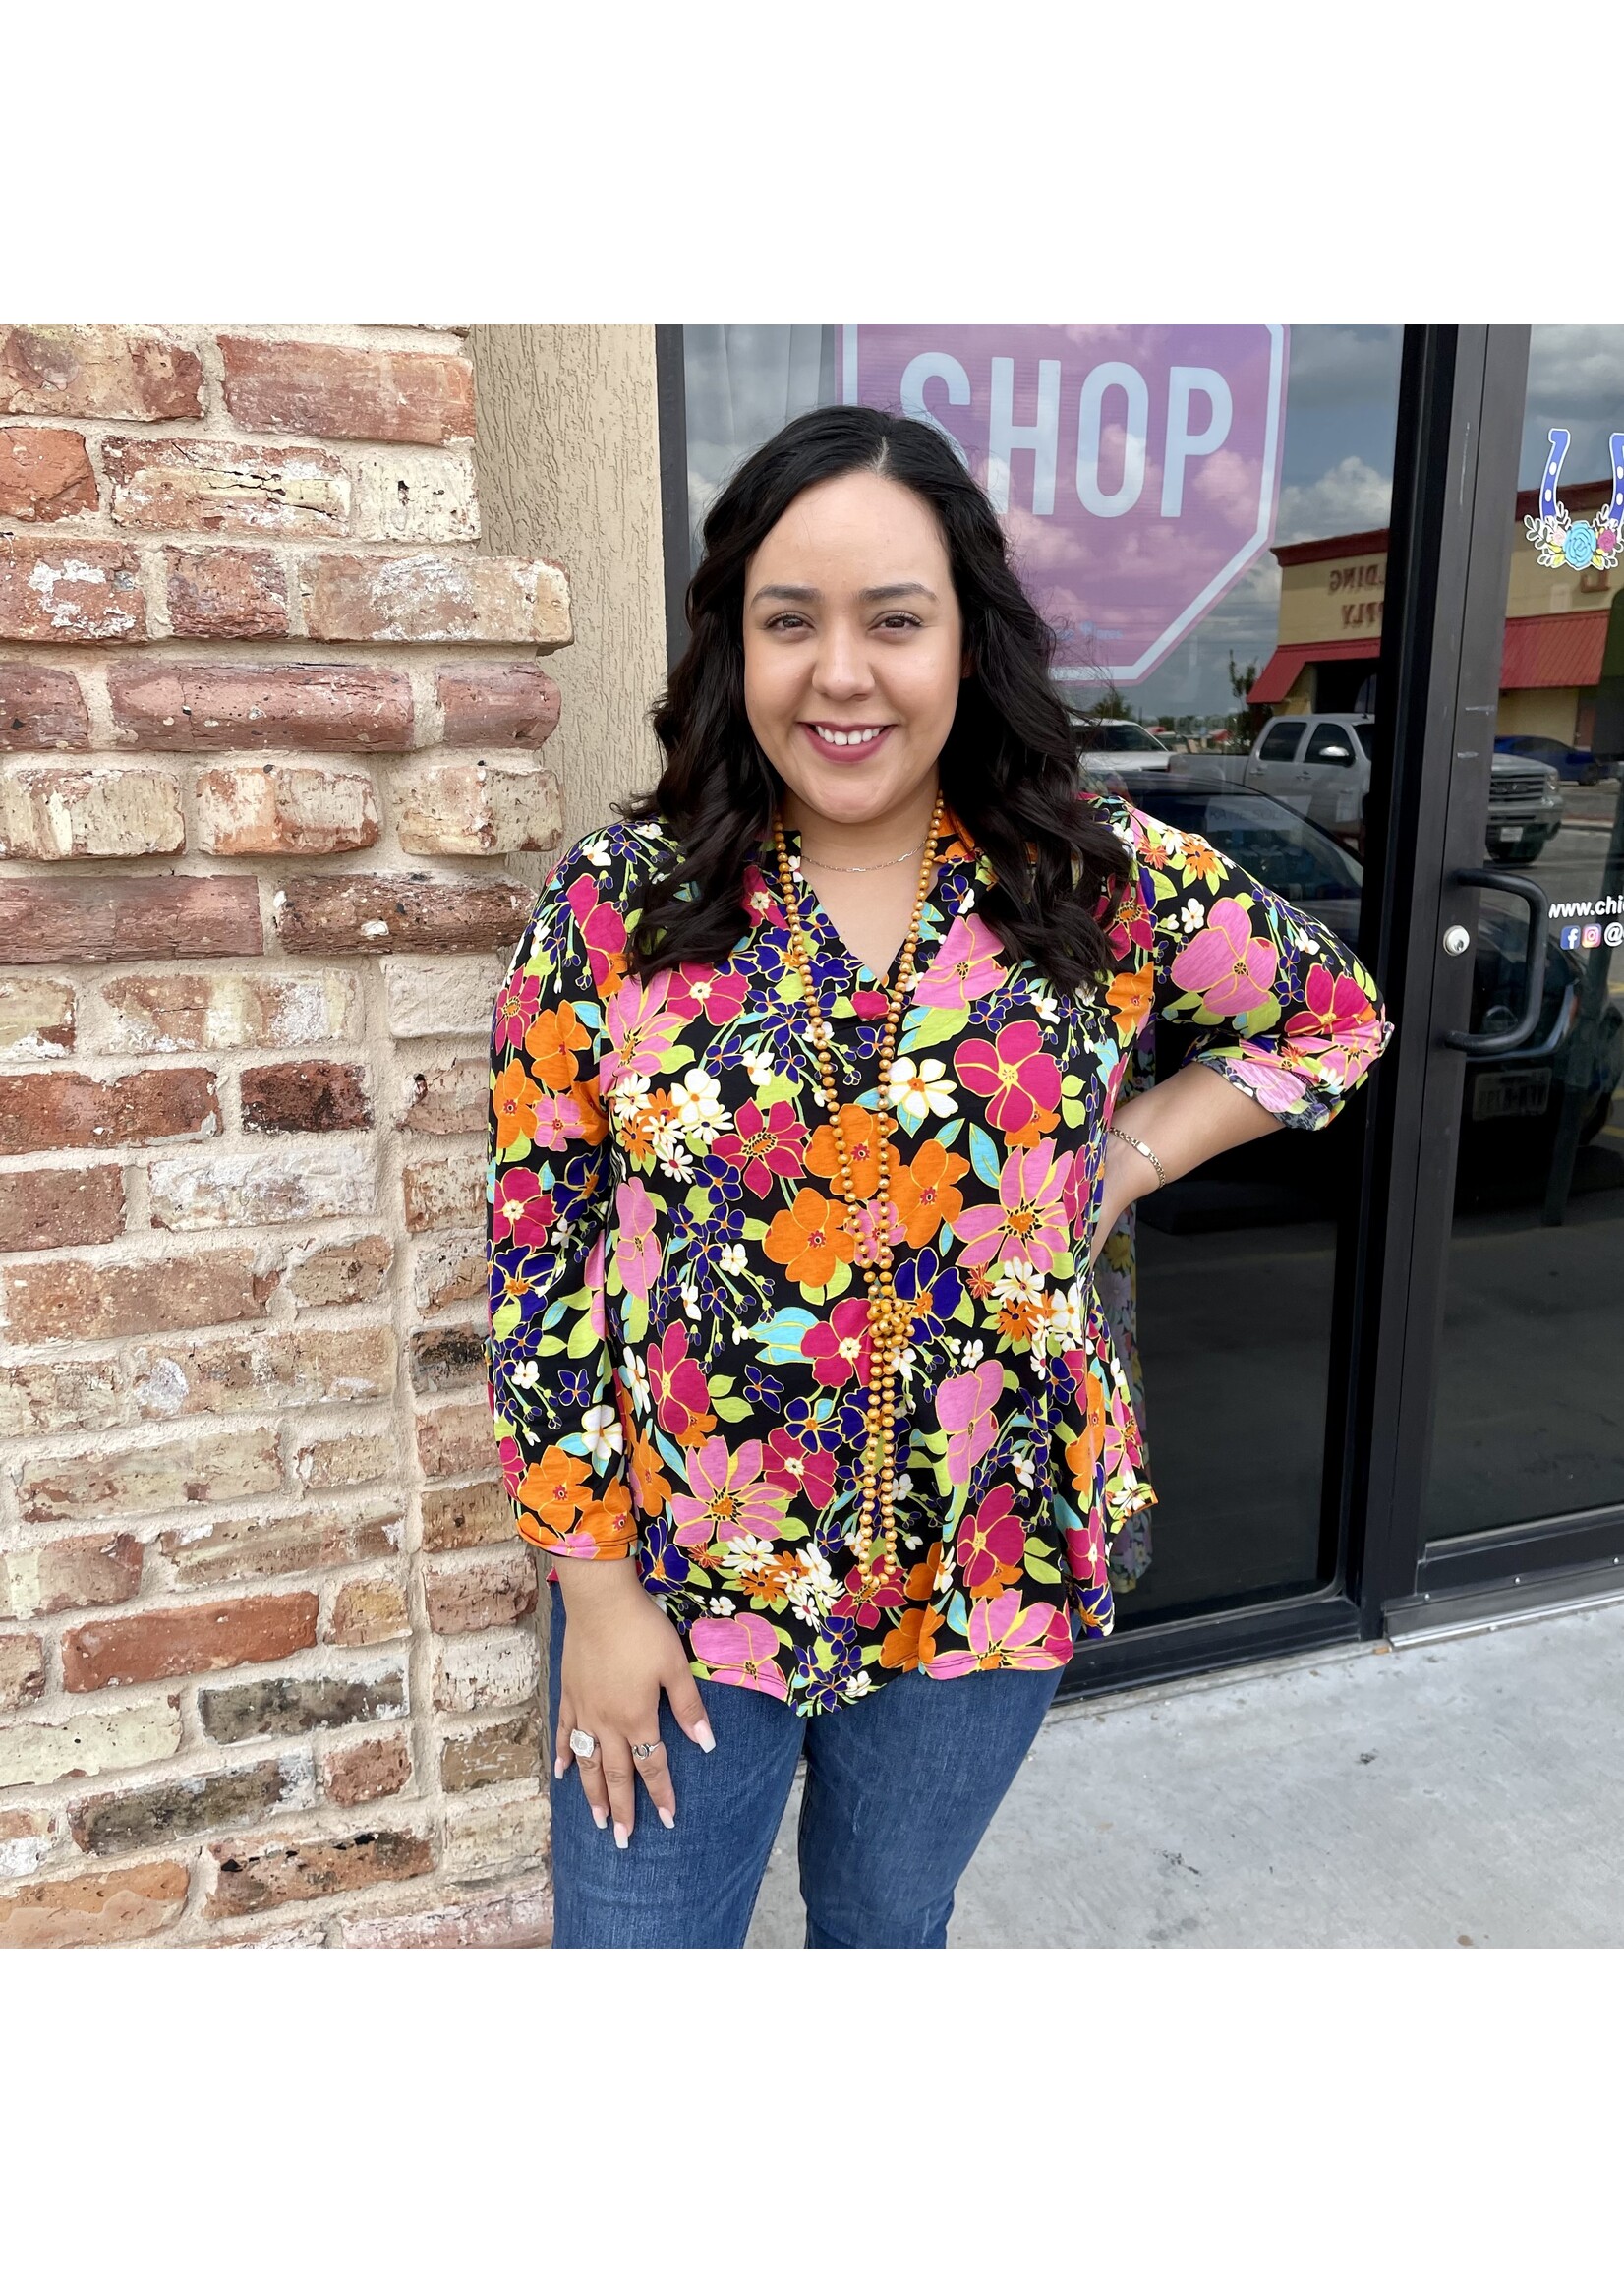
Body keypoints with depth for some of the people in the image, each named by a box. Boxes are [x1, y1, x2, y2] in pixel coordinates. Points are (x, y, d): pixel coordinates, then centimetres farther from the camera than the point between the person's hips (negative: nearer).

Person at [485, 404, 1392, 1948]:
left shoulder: (1107, 883, -8)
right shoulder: (615, 903, -11)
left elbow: (1333, 1015, 9)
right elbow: (537, 1259, -7)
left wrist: (1121, 1161, -6)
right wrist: (596, 1590, -6)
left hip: (989, 1574, 2)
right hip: (675, 1578, -1)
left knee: (890, 1927, 25)